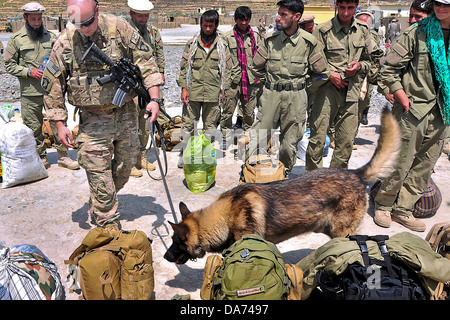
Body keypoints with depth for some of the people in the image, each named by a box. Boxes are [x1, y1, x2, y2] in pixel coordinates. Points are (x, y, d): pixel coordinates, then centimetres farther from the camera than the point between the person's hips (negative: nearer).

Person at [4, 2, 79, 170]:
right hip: (30, 93, -1)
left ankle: (62, 156, 15)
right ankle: (42, 159, 20)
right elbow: (9, 65, 3)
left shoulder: (50, 37, 10)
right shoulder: (16, 39, 2)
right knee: (35, 129, 6)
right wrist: (29, 72, -11)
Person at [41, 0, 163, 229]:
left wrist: (154, 99, -12)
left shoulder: (120, 29, -8)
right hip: (93, 122, -1)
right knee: (99, 177, -1)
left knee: (124, 170, 15)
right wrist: (60, 124, -2)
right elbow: (52, 86, 1)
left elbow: (146, 63, -2)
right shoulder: (65, 42, -7)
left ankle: (99, 205, 41)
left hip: (126, 116, 2)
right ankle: (108, 224, 18)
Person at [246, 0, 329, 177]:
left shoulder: (309, 42, -4)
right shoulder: (269, 39, 1)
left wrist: (302, 86, 7)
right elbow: (256, 67, 13)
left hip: (296, 98, -1)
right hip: (270, 95, 1)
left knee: (290, 142, 7)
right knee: (258, 137, 1)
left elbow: (322, 73, 4)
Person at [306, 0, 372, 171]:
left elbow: (368, 60, 20)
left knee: (346, 142, 8)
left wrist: (359, 66, -2)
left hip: (351, 92, 4)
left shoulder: (363, 30, 10)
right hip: (327, 90, -4)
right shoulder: (323, 30, -3)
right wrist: (329, 74, -13)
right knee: (317, 139, -5)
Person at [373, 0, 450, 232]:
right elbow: (388, 71, -7)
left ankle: (402, 210, 22)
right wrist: (404, 100, -10)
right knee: (401, 164, -1)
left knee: (424, 168, 9)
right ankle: (383, 205, 19)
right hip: (413, 109, -5)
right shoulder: (417, 33, -6)